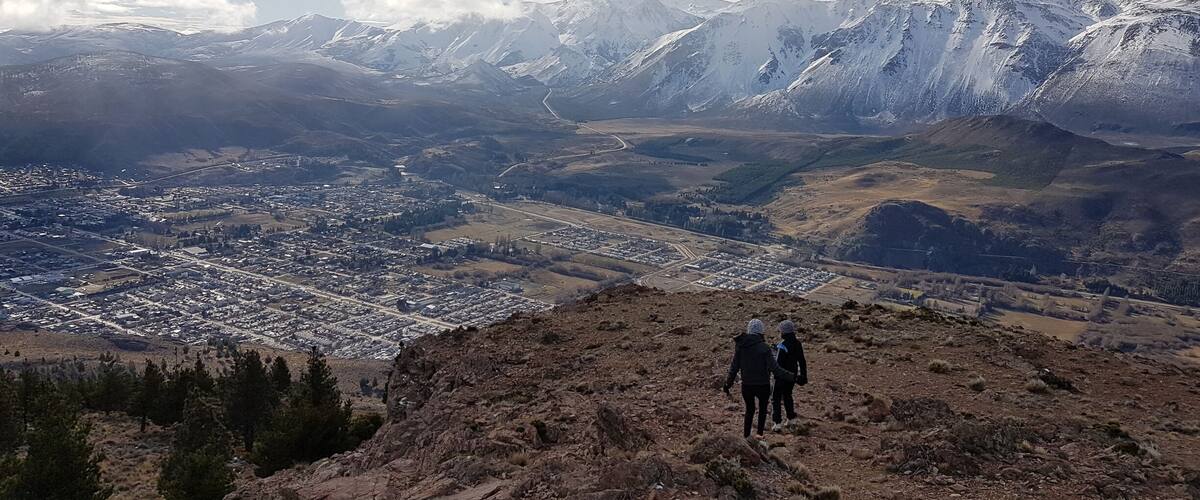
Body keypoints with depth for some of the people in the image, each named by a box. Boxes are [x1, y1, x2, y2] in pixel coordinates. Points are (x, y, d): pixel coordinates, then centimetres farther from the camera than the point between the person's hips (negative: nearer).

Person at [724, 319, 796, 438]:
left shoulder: (740, 346, -7)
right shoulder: (764, 347, -19)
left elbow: (734, 367, -3)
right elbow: (775, 369, -21)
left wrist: (728, 383, 9)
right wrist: (792, 377, -15)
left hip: (746, 386, 3)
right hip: (763, 386, -3)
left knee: (749, 410, 23)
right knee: (762, 410, 23)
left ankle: (746, 436, 24)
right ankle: (760, 434, 24)